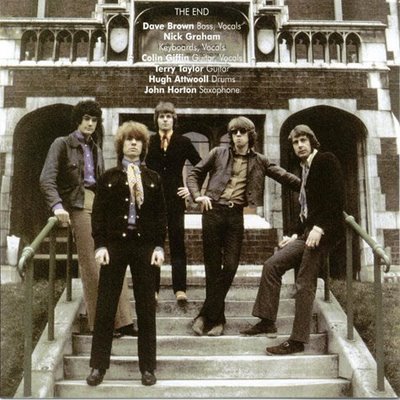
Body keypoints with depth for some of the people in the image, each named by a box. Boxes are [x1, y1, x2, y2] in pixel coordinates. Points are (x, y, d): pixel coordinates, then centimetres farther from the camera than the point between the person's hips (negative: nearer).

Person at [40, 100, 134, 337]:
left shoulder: (96, 149, 21)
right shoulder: (62, 144, 2)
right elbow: (47, 179, -10)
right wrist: (57, 205, -24)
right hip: (79, 205, -6)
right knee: (91, 264, -6)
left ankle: (122, 320, 5)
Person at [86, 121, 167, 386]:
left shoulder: (153, 179, 8)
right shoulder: (109, 178, 6)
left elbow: (161, 215, 6)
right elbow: (98, 214, 2)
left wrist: (159, 247, -4)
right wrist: (100, 245, -8)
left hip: (145, 246, 1)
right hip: (114, 245, 0)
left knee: (146, 308, 5)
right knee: (105, 306, 3)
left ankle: (148, 367, 16)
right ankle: (98, 365, 16)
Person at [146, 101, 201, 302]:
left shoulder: (183, 142, 5)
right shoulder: (149, 142, 7)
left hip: (175, 198, -1)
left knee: (177, 243, 0)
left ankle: (180, 289, 2)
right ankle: (152, 288, 11)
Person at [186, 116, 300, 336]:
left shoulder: (259, 161, 12)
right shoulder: (218, 154, 8)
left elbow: (284, 176, 9)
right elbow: (194, 174, 11)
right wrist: (197, 195, -5)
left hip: (236, 215, 1)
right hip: (213, 211, -1)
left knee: (230, 267, -3)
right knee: (213, 267, 2)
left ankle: (208, 315, 10)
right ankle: (216, 317, 16)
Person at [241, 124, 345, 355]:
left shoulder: (326, 161, -3)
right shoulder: (306, 169, 21)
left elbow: (337, 197, -15)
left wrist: (319, 228, -22)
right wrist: (296, 236, 16)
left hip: (323, 232, -8)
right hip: (308, 232, 8)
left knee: (305, 284, -9)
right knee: (272, 266, 1)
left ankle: (298, 341, -2)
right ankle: (267, 321, 9)